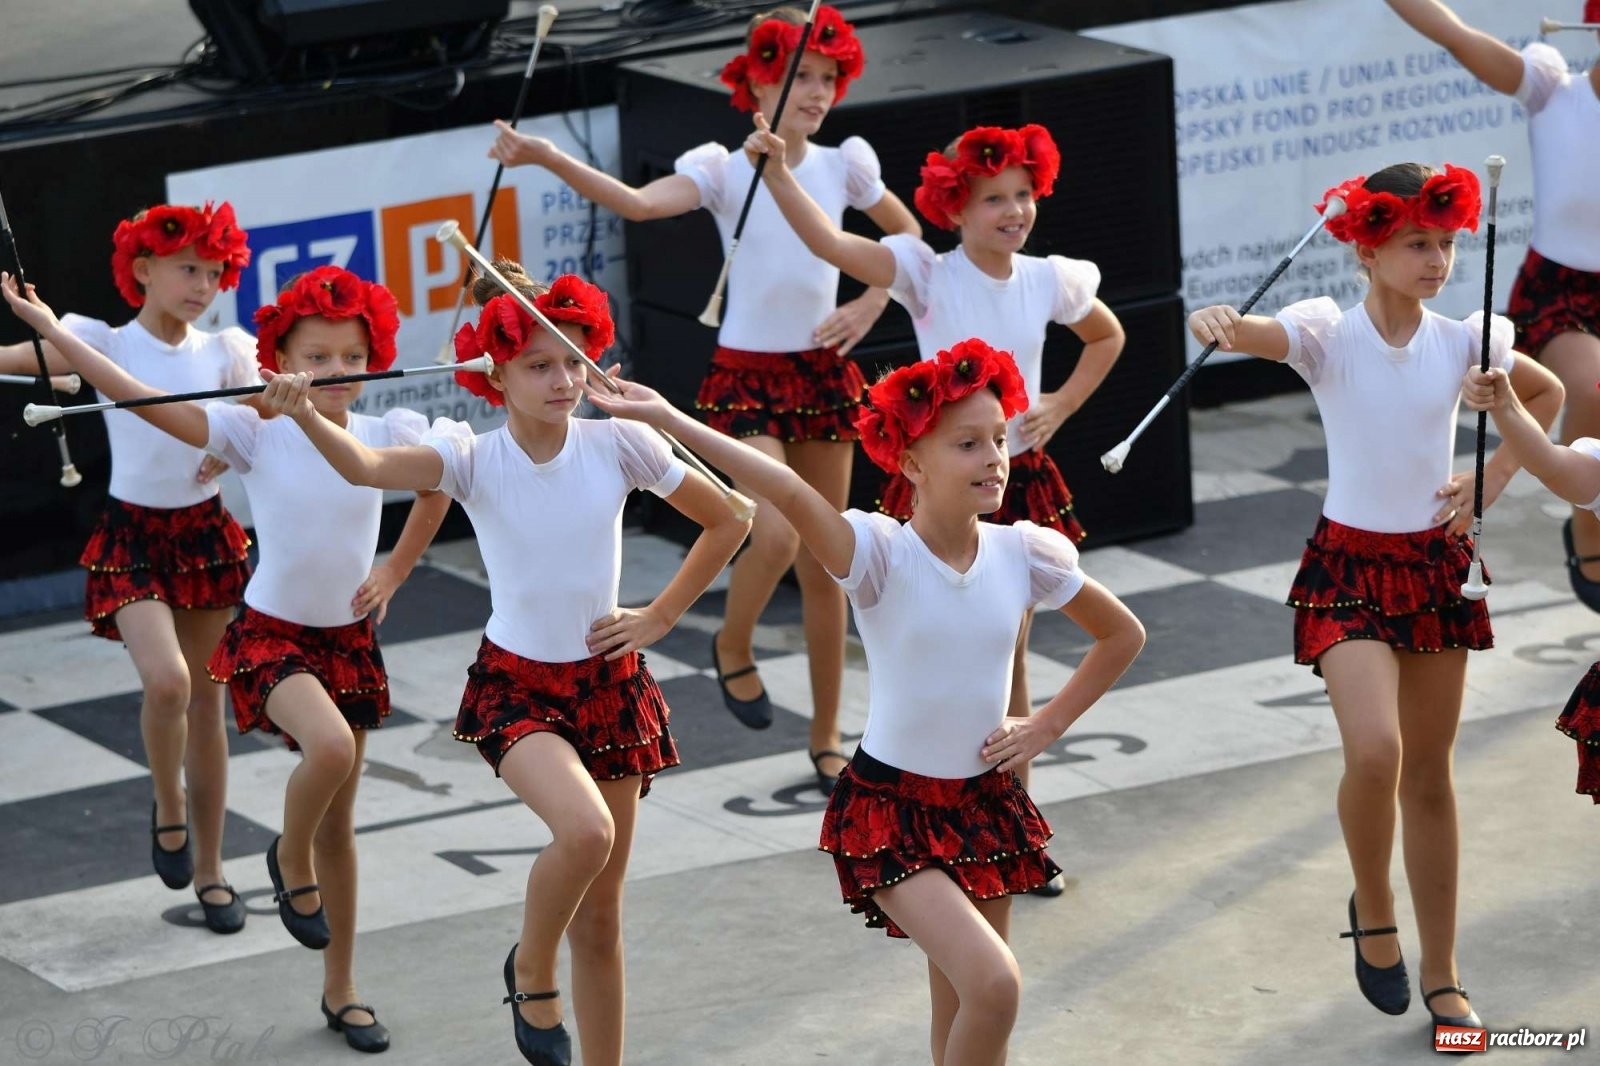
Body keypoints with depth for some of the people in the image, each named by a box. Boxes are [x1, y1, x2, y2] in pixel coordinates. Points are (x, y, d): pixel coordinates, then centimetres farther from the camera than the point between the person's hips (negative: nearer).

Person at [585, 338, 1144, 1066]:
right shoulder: (881, 554, -17)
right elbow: (790, 493, -36)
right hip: (893, 811, -5)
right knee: (995, 984, -21)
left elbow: (1123, 635, 12)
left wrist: (1046, 727, 3)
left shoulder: (1025, 554, -5)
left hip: (986, 805, 5)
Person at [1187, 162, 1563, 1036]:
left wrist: (1490, 483, 6)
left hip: (1437, 565, 4)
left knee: (1429, 772, 11)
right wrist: (1218, 325, -53)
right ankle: (1373, 911, 6)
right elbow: (1258, 335, -30)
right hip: (1351, 566, -4)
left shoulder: (1462, 341, -1)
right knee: (1374, 751, -23)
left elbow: (1547, 394, 17)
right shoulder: (1329, 333, -11)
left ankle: (1441, 978, 21)